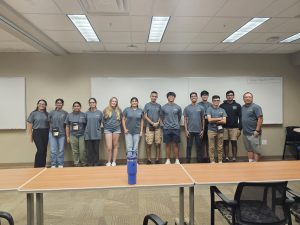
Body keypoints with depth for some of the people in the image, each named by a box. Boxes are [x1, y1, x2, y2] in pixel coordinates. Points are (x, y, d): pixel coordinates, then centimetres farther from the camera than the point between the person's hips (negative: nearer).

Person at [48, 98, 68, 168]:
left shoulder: (65, 113, 4)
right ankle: (53, 164, 10)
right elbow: (49, 121, 11)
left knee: (61, 150, 4)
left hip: (62, 134, 0)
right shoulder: (51, 112, 6)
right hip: (52, 133, 0)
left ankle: (60, 164, 13)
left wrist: (67, 133, 1)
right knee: (53, 150, 0)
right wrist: (52, 128, 0)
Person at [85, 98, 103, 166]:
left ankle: (96, 164, 14)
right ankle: (90, 164, 14)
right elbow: (85, 123, 13)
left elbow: (101, 122, 8)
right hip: (88, 135, 1)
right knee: (90, 150, 6)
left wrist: (97, 127, 9)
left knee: (96, 150, 5)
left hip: (97, 134, -1)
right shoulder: (87, 113, 4)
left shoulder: (99, 112, 1)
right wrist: (89, 128, 8)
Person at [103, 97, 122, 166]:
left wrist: (118, 125, 7)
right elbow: (103, 120, 10)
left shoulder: (119, 110, 7)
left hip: (116, 129, 1)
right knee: (109, 147, -6)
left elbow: (121, 119, 12)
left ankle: (114, 162, 12)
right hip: (108, 130, -1)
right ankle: (109, 162, 7)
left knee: (115, 146, 6)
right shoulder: (106, 110, 4)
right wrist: (106, 126, 11)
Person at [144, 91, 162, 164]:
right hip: (149, 127, -2)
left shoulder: (159, 106, 11)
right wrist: (152, 123, -11)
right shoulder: (147, 105, 3)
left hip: (157, 127, 3)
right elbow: (145, 116, -1)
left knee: (158, 144, 2)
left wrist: (157, 123, -9)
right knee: (149, 144, -1)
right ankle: (149, 159, 9)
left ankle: (157, 159, 12)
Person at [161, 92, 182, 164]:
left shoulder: (178, 107, 3)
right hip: (167, 129, 0)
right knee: (168, 145, 6)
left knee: (176, 145, 5)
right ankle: (168, 160, 15)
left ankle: (177, 160, 13)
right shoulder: (163, 107, 2)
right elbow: (162, 117, 13)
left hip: (176, 128, 0)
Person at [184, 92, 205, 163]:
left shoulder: (200, 108, 5)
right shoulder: (187, 108, 1)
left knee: (199, 146, 8)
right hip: (190, 131, -1)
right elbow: (185, 120, 0)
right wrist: (186, 130, -7)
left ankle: (200, 160, 17)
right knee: (189, 146, 4)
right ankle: (188, 161, 12)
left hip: (198, 131, 1)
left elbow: (202, 120, 7)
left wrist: (202, 130, 1)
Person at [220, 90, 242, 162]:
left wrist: (239, 128, -6)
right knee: (225, 142, 5)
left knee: (234, 143, 1)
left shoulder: (237, 105, 4)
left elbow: (240, 118, 1)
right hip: (224, 128, 1)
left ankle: (234, 158, 9)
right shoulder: (222, 105, 5)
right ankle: (226, 158, 13)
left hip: (234, 128, -1)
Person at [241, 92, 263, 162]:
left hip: (253, 133, -7)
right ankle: (250, 162, 22)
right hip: (245, 133, 7)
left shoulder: (256, 107, -8)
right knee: (249, 149, 14)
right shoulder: (242, 108, 12)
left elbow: (260, 119, -14)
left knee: (256, 150, 0)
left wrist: (257, 130, -18)